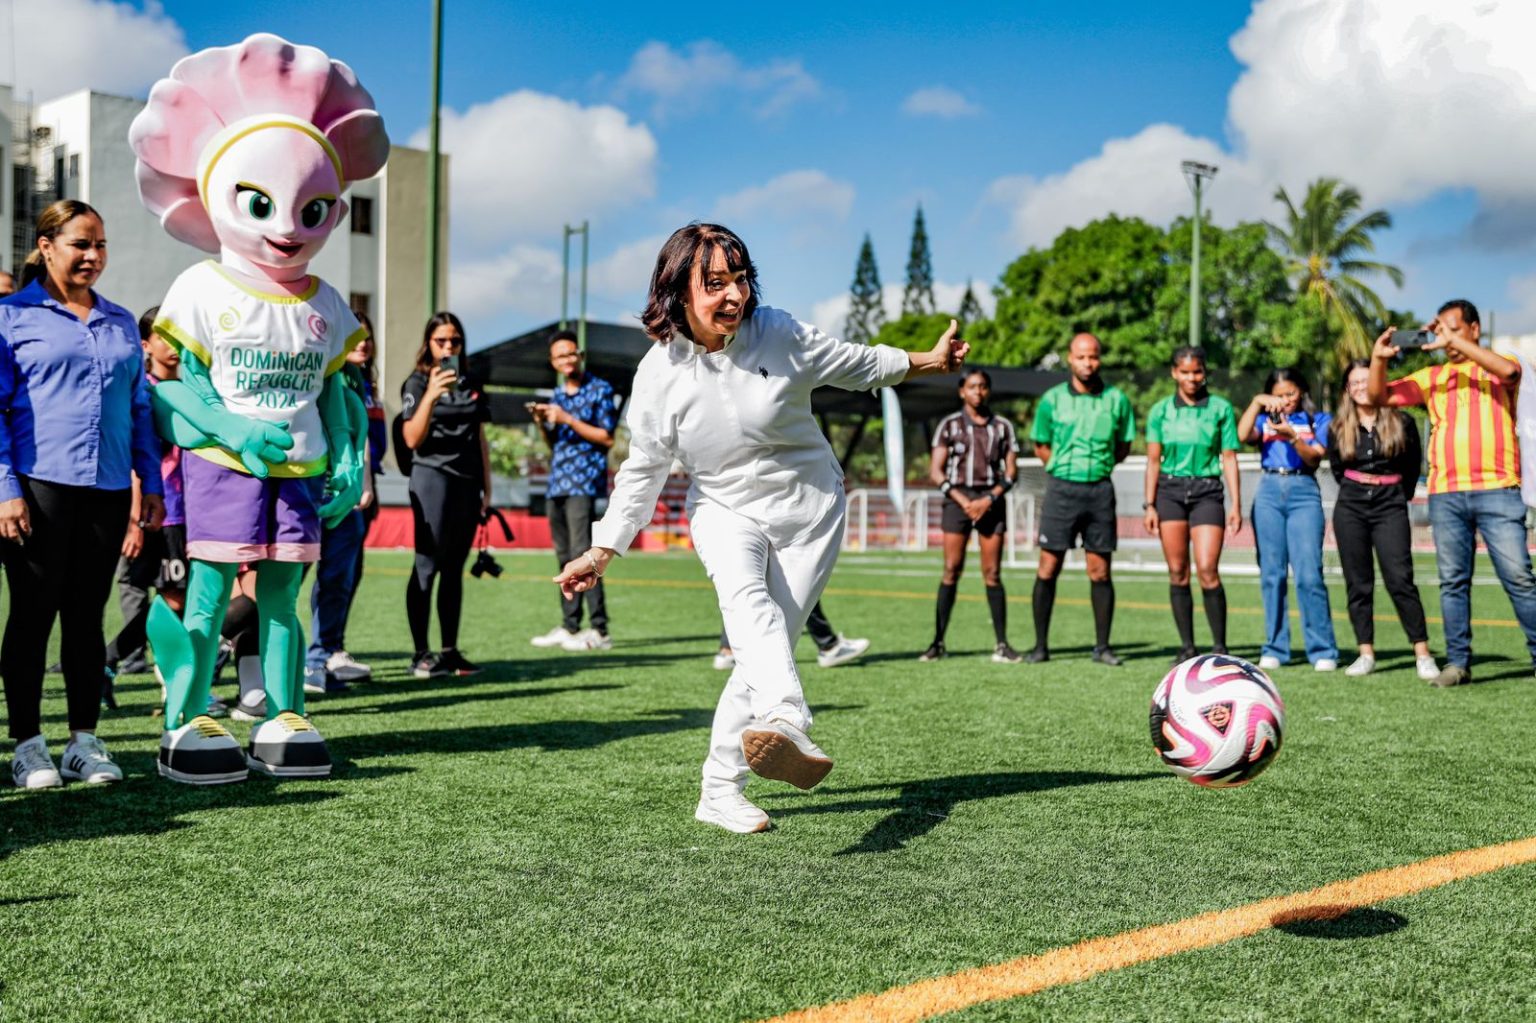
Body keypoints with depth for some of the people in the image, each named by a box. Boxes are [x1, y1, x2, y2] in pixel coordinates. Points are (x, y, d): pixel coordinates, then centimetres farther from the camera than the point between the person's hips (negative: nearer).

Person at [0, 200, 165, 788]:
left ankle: (85, 742, 14)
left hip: (107, 489, 4)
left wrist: (151, 484, 12)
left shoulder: (121, 323, 16)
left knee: (87, 614, 8)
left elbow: (140, 408, 18)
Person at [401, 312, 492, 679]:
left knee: (454, 568, 8)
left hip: (468, 483, 5)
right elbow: (413, 439, -9)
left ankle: (450, 650, 11)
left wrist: (486, 486, 13)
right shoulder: (417, 383, 1)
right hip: (433, 478, -5)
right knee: (427, 565, -8)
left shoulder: (471, 386, 16)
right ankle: (421, 653, -7)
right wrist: (431, 395, -19)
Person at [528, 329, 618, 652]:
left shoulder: (600, 390, -3)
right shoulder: (556, 395, 18)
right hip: (557, 482, 8)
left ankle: (599, 630, -14)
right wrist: (542, 423, 2)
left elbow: (607, 438, -9)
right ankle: (569, 627, 13)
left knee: (581, 552, -15)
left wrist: (567, 419, -14)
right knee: (564, 556, 8)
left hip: (584, 480, -7)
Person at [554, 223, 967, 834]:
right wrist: (603, 550, 2)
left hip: (808, 511, 1)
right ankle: (787, 724, -56)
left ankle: (720, 790, 6)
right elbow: (643, 470, 1)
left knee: (767, 645, -5)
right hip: (726, 511, -1)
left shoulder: (776, 333, -12)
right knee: (747, 600, -33)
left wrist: (928, 362, 15)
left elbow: (852, 363, 7)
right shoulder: (659, 372, -10)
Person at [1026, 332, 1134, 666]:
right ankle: (1040, 645, 6)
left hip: (1100, 490, 1)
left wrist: (1097, 466, 5)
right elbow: (1041, 446, 11)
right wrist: (1066, 468, 5)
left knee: (1100, 572, 3)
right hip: (1061, 488, -1)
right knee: (1048, 568, -2)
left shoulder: (1117, 399, 3)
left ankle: (1102, 646, 12)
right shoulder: (1052, 399, 0)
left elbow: (1123, 446, 13)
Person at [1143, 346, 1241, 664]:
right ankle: (1186, 646, 10)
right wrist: (1149, 505, 3)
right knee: (1177, 573, 1)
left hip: (1206, 491, -2)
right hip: (1170, 490, 2)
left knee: (1207, 570, -11)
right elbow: (1153, 460, 8)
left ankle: (1220, 646, 0)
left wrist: (1236, 504, -1)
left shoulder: (1221, 408, 3)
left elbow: (1229, 459, 4)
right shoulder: (1161, 410, 6)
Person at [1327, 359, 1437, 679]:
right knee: (1358, 582, 3)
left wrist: (1403, 494, 11)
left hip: (1390, 506, -3)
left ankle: (1423, 655, -8)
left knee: (1400, 579, -11)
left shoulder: (1401, 423, 0)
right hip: (1350, 507, 3)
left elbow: (1413, 464, 12)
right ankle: (1366, 654, 8)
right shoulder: (1339, 429, 6)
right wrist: (1355, 488, 13)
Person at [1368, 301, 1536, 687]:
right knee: (1453, 580, 4)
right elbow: (1379, 397, 13)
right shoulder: (1432, 377, 17)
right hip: (1445, 492, 3)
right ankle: (1458, 662, 8)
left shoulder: (1497, 368, 9)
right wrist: (1379, 359, -5)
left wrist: (1454, 342, -15)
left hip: (1496, 489, -3)